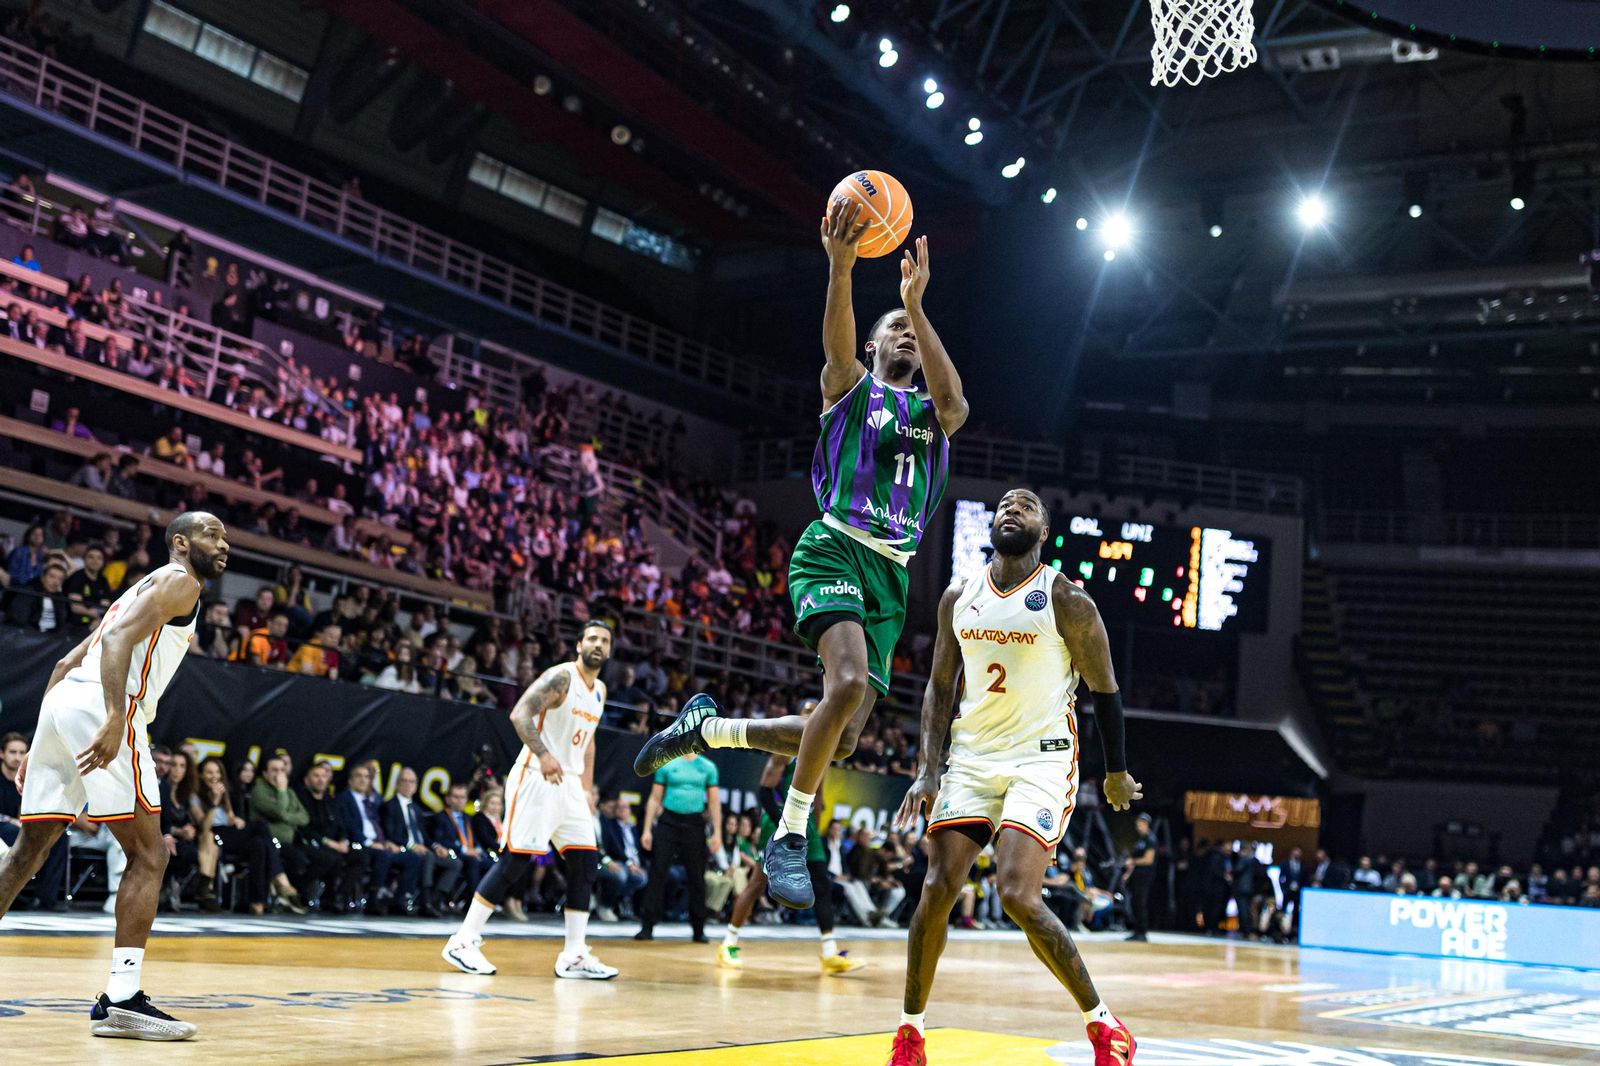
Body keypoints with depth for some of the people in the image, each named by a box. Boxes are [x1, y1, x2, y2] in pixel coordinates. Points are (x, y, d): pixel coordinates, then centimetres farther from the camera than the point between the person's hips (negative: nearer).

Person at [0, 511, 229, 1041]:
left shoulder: (146, 587, 31)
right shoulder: (179, 581, 3)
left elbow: (67, 663, 29)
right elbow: (118, 638, -15)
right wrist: (116, 718, -27)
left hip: (62, 700, 9)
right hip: (98, 705, -9)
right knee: (148, 856, -6)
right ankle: (121, 998, -10)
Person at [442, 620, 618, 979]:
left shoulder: (599, 690, 15)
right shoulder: (561, 676, -11)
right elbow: (520, 713, -22)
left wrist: (586, 789, 19)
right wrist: (543, 754, -34)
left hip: (569, 784, 8)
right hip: (536, 778, -8)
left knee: (585, 864, 3)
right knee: (516, 859, -10)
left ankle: (574, 956, 7)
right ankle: (462, 942, -3)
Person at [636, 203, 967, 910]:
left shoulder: (934, 414, 19)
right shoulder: (850, 386, 13)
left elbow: (953, 398, -6)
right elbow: (837, 342, -12)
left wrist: (917, 303, -18)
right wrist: (840, 267, -31)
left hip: (891, 575, 5)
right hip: (834, 550, -5)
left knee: (840, 741, -1)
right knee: (849, 683, -31)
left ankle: (706, 729, 21)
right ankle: (789, 838, -16)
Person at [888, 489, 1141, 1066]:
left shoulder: (1067, 601, -9)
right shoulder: (958, 596, 5)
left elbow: (1104, 689, 0)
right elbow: (940, 687, 11)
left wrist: (1117, 772, 8)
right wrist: (927, 769, 1)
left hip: (1042, 760, -4)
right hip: (973, 758, 5)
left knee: (1018, 897, -18)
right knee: (937, 890, -4)